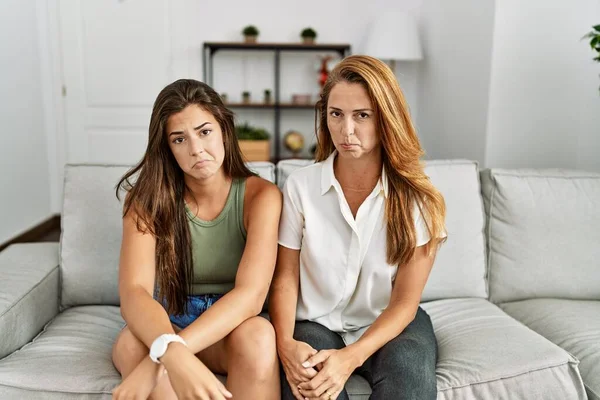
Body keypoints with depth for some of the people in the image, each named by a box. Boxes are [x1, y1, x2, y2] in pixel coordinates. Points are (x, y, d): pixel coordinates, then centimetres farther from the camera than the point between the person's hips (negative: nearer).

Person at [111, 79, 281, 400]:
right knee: (132, 342, -33)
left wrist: (156, 363, -38)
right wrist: (173, 354, -47)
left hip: (232, 331, 0)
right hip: (166, 325, 1)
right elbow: (133, 292, -25)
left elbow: (250, 294, -26)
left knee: (258, 334, -35)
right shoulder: (147, 197, -11)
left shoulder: (260, 195, -14)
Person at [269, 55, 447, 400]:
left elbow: (405, 302, -10)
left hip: (391, 325, 1)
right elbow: (285, 278, -3)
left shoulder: (417, 197, -10)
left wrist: (350, 357, -25)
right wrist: (285, 344, -22)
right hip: (317, 322, 0)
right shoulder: (301, 186, -7)